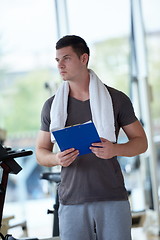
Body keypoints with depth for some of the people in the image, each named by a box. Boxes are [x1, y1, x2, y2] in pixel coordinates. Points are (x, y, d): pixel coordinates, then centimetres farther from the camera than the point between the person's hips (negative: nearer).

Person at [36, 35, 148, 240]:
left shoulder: (117, 99, 5)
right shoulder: (52, 106, 9)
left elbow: (141, 142, 8)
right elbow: (41, 152, 13)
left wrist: (115, 149, -14)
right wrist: (57, 159, -11)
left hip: (113, 199, -1)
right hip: (72, 201, 1)